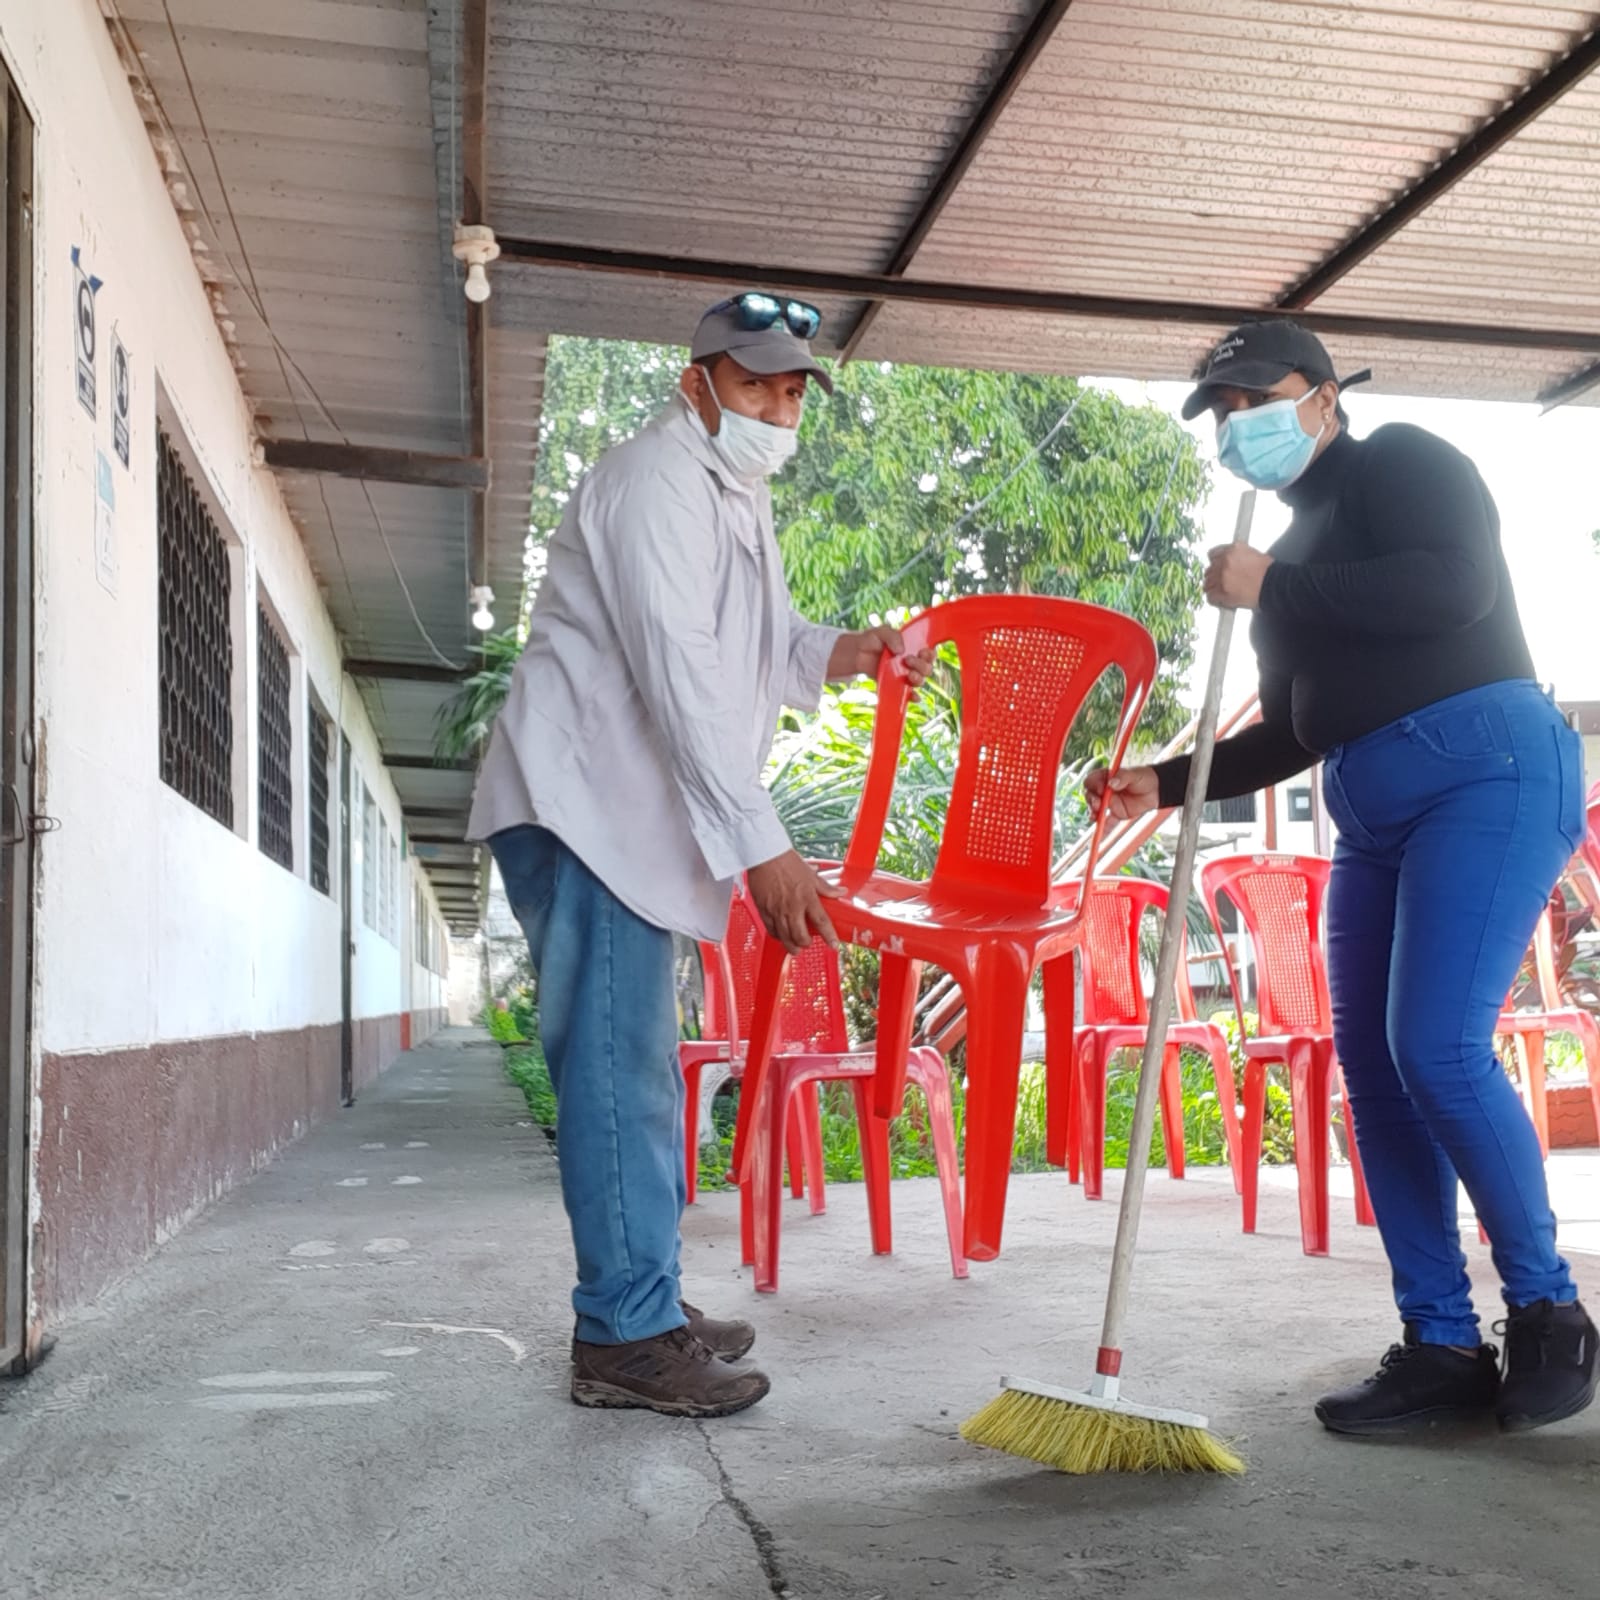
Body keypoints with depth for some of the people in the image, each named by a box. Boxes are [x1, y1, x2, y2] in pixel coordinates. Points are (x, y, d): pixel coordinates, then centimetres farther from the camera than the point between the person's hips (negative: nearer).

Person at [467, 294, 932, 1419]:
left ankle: (645, 1307, 21)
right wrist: (763, 846, -27)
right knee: (617, 1067, -11)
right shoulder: (659, 481, -13)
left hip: (633, 821, 10)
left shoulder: (737, 498, 20)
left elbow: (770, 646, 29)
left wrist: (856, 649, 7)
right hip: (580, 808, -10)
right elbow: (680, 676, -23)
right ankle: (625, 1336, -6)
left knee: (639, 1071, 13)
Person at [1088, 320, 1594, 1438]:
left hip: (1487, 770, -9)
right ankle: (1443, 1350, 9)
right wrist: (1165, 784, 16)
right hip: (1375, 816, 9)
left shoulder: (1401, 463, 2)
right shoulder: (1299, 552, 24)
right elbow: (1293, 733, 26)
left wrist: (1274, 590, -14)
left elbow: (1459, 586, -18)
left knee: (1436, 1045, -19)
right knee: (1374, 1070, 2)